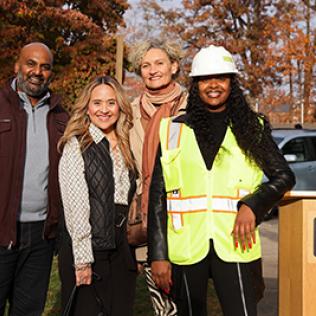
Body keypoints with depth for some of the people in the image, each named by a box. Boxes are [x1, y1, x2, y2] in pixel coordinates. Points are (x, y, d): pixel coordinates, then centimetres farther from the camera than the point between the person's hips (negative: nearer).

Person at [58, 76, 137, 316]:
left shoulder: (125, 147, 12)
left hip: (121, 250, 6)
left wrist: (133, 251, 9)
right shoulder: (77, 145, -6)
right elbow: (75, 206, -12)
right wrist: (82, 259, -15)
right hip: (86, 247, -5)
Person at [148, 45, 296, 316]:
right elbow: (158, 197, 4)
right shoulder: (174, 130, 5)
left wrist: (251, 206, -8)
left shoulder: (251, 128, 7)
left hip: (233, 245, 0)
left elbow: (284, 176, 11)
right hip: (185, 248, 1)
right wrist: (158, 255, -1)